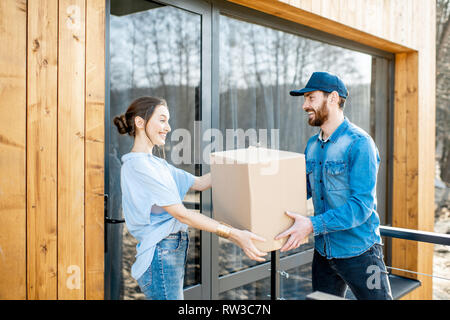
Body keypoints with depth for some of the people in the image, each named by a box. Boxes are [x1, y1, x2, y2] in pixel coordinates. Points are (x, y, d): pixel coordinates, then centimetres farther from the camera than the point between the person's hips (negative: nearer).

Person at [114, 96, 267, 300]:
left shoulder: (156, 163, 14)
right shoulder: (138, 165, -17)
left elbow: (199, 183, 15)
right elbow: (180, 213, -21)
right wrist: (233, 234, -22)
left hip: (172, 252, 9)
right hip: (160, 255, -9)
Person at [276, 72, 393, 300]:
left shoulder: (359, 143, -17)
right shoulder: (312, 145, 7)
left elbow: (362, 205, -22)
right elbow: (303, 189, 15)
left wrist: (313, 225, -29)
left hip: (358, 252, -6)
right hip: (323, 252, 7)